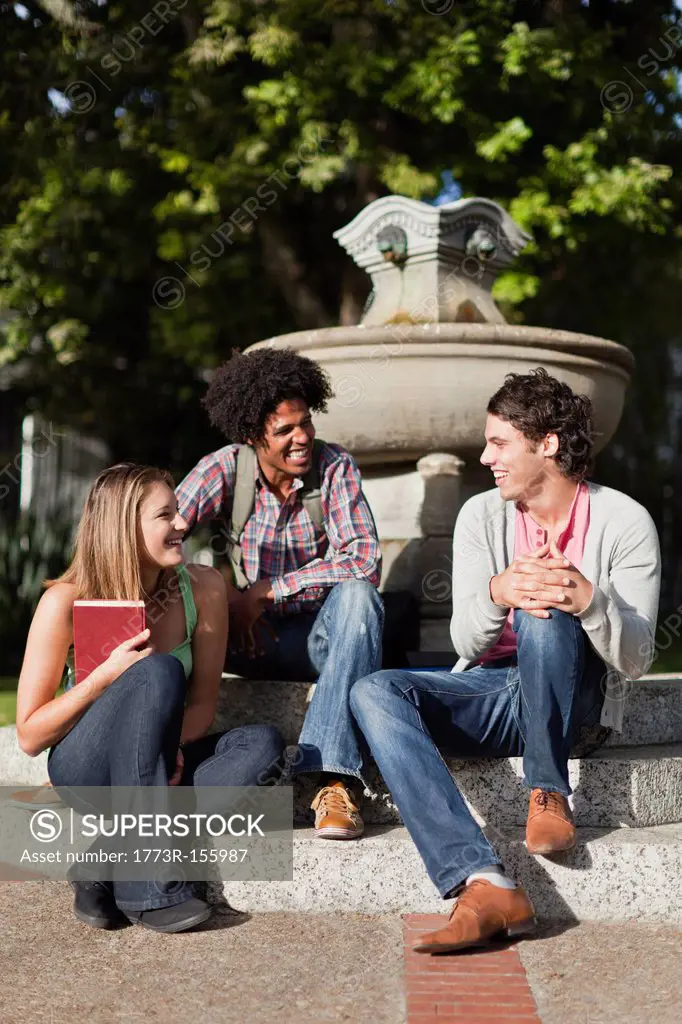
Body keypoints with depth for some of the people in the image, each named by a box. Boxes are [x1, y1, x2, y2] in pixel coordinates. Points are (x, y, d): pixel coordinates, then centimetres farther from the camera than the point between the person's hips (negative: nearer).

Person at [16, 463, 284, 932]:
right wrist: (107, 675, -27)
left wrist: (170, 744, -23)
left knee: (263, 743, -24)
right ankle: (150, 880, -29)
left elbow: (204, 703, -1)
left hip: (154, 763, 4)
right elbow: (30, 736, -13)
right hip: (87, 770, -4)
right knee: (158, 673, -31)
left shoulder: (203, 588, -8)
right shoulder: (67, 601, -16)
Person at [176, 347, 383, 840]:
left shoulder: (335, 466, -9)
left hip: (321, 636, -1)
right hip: (250, 635, 1)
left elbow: (365, 560, -20)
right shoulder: (226, 468, -6)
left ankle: (335, 775, -40)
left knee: (357, 594, -34)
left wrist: (268, 590, -20)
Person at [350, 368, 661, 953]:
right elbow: (468, 643, -6)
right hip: (493, 692, 4)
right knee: (375, 693, -26)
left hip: (573, 702, -3)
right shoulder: (481, 516, 3)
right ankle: (484, 886, -40)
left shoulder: (624, 522, -5)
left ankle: (549, 794, -16)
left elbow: (635, 660, -10)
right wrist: (497, 593, -29)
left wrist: (587, 600, -31)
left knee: (543, 614, -34)